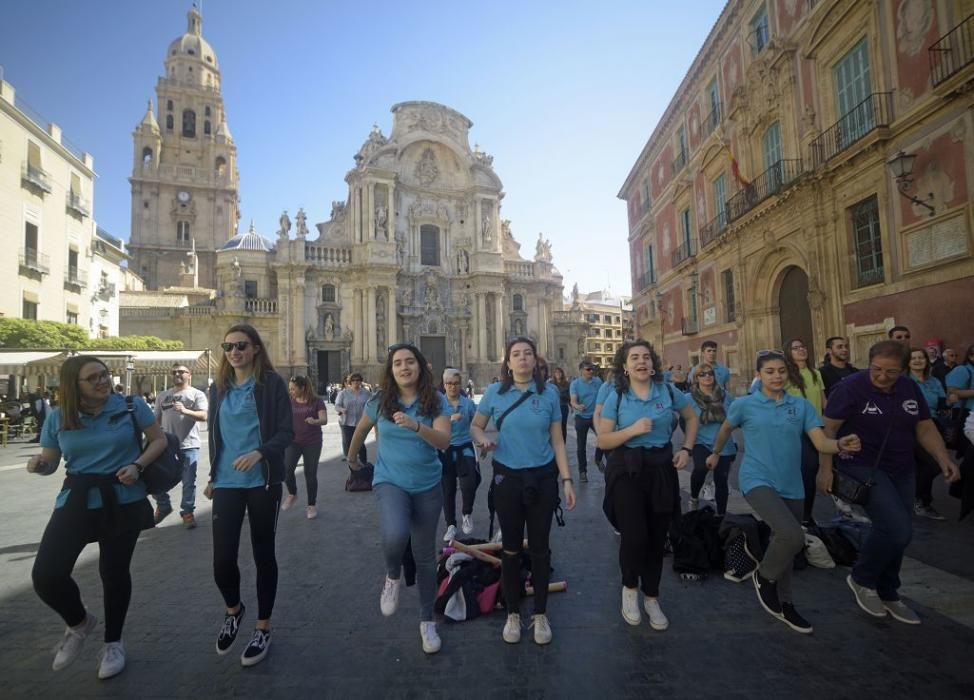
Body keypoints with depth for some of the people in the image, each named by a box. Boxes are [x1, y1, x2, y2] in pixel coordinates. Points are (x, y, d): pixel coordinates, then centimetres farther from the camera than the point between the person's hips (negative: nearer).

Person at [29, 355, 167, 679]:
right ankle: (79, 623, 26)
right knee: (46, 575, -8)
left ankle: (113, 643, 33)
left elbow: (159, 440, -1)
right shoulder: (58, 417, 0)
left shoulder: (132, 405, -7)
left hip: (123, 501, -2)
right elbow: (50, 461, 9)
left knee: (114, 572, 10)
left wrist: (137, 465, -17)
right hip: (75, 501, 2)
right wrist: (38, 464, -14)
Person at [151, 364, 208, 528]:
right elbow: (156, 420, 17)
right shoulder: (162, 395, 14)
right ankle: (163, 507, 32)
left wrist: (186, 411, -29)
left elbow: (204, 416, -13)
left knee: (188, 482, 2)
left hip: (189, 445, -4)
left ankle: (187, 512, 15)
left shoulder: (197, 394, 0)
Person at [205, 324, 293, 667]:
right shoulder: (219, 387, 9)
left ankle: (263, 629, 27)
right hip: (227, 483, 4)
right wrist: (212, 477, 19)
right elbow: (215, 436, 17)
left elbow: (286, 432, -10)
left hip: (263, 482, -3)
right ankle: (233, 610, 33)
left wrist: (259, 453, -26)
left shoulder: (272, 383, -6)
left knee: (263, 554, 8)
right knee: (222, 558, 0)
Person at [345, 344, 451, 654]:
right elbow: (360, 430, 14)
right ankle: (393, 576, 7)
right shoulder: (379, 402, -5)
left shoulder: (436, 401, -10)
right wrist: (352, 458, 28)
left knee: (425, 554, 10)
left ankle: (427, 621, 32)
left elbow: (444, 441, -22)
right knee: (395, 535, -30)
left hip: (428, 486, 1)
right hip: (390, 481, 0)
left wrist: (415, 425, -38)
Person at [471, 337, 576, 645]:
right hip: (507, 478, 0)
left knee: (539, 547, 11)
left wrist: (567, 480, -4)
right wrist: (484, 439, -17)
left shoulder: (549, 393, -4)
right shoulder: (495, 392, -5)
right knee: (511, 548, 12)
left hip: (543, 478, 0)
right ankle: (513, 614, 31)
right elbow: (475, 426, 6)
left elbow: (557, 440, 0)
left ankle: (540, 615, 30)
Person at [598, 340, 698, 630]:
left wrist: (686, 449, 5)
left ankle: (651, 597, 34)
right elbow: (602, 440, -7)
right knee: (634, 536, -13)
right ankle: (629, 587, 19)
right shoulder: (616, 398, -6)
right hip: (627, 471, -3)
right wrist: (632, 430, -21)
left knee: (657, 537, 11)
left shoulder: (667, 392, -1)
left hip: (661, 469, 3)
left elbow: (692, 417, 16)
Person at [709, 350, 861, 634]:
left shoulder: (802, 405, 2)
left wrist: (841, 444, -28)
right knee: (792, 536, -24)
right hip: (758, 481, -4)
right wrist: (715, 453, 24)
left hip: (791, 485, 4)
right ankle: (763, 575, 6)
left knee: (785, 542, 16)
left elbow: (821, 442, -7)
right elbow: (725, 429, 14)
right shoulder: (745, 404, -4)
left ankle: (784, 604, 36)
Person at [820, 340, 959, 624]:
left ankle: (887, 594, 33)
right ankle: (862, 578, 7)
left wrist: (943, 459, -6)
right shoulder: (851, 387, -16)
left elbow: (926, 429, 10)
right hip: (863, 468, -7)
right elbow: (828, 429, -15)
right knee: (898, 529, -18)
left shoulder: (911, 389, 2)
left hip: (902, 471, 7)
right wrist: (825, 468, -20)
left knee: (896, 532, 13)